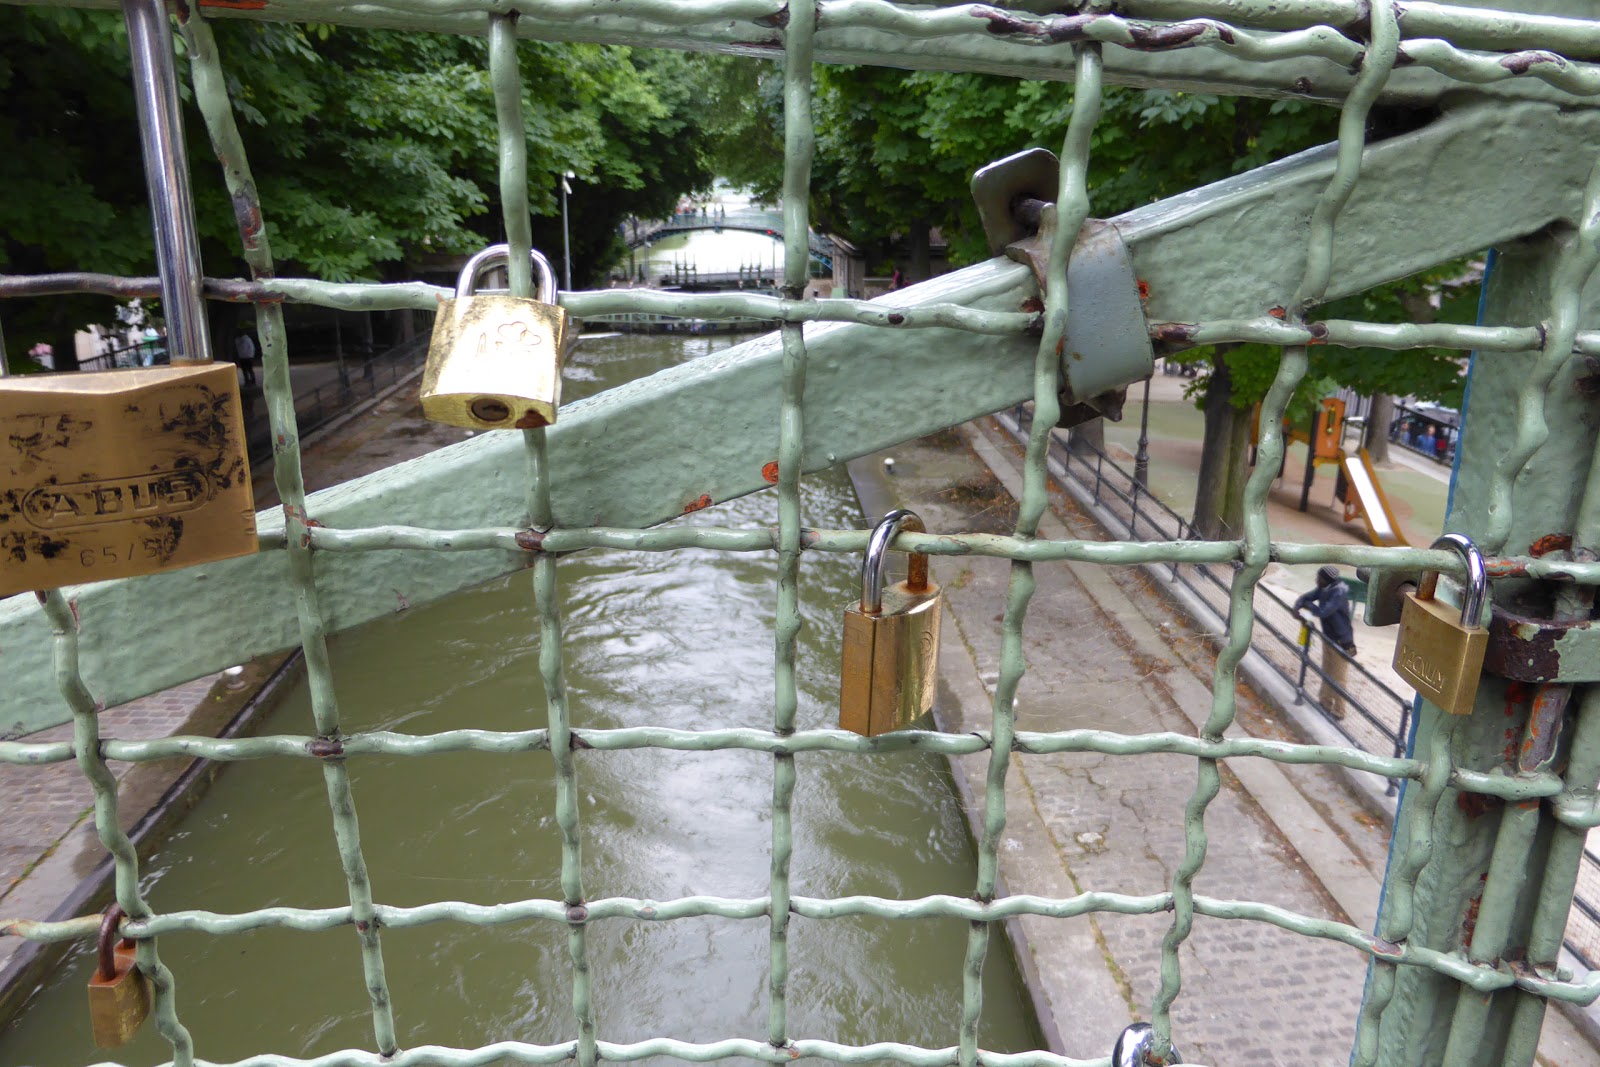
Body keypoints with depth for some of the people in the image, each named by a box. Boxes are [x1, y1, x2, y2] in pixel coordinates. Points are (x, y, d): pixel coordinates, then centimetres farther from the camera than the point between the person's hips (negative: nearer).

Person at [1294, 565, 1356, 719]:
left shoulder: (1339, 592, -27)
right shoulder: (1323, 589, -3)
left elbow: (1323, 612, -33)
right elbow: (1306, 597, 6)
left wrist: (1308, 605, -15)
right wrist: (1297, 607, -16)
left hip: (1341, 641, -8)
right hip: (1328, 637, 8)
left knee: (1338, 677, 2)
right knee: (1326, 673, 22)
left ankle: (1338, 711, 14)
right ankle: (1325, 701, 38)